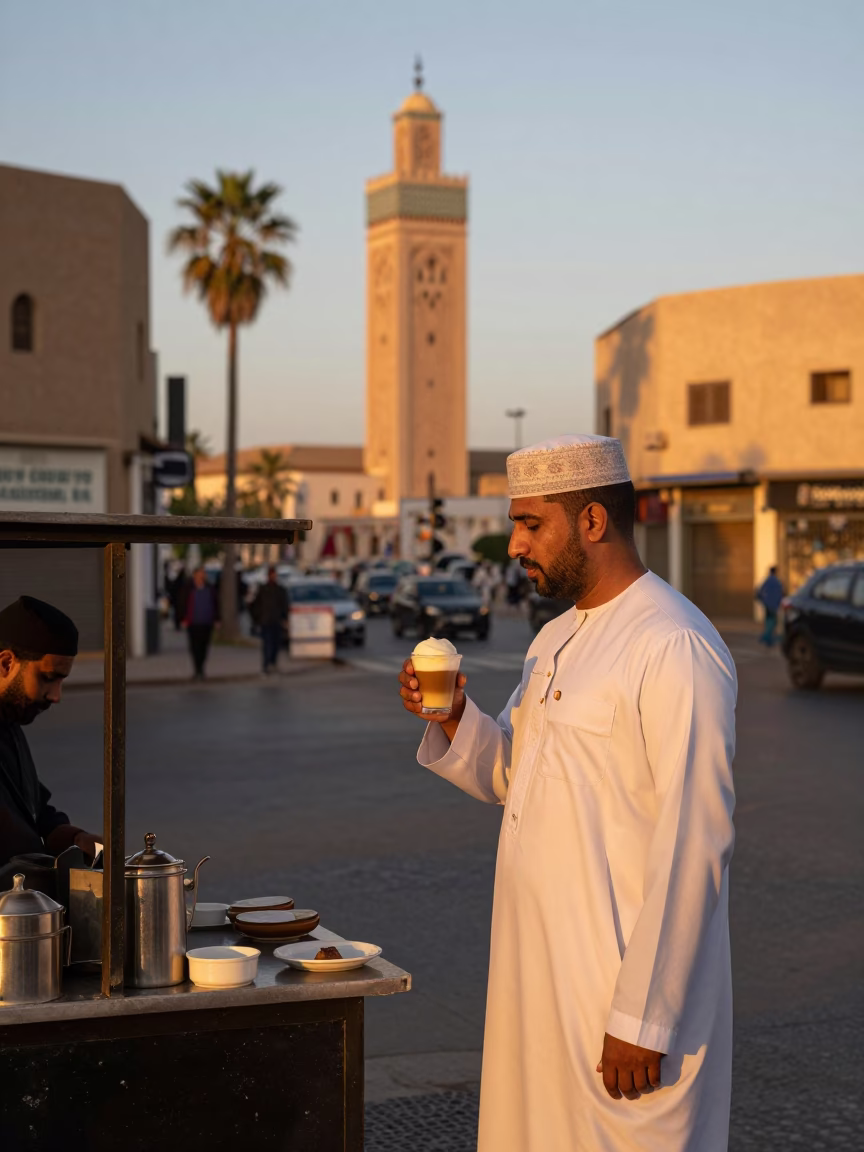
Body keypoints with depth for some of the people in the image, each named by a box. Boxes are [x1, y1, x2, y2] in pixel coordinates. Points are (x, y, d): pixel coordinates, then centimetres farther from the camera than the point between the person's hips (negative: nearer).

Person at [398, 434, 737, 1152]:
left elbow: (693, 848, -21)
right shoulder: (556, 641, 13)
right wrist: (454, 719, -1)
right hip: (537, 971, 9)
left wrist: (645, 1017, -22)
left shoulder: (673, 648, -17)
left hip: (622, 983, -8)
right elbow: (507, 779, 19)